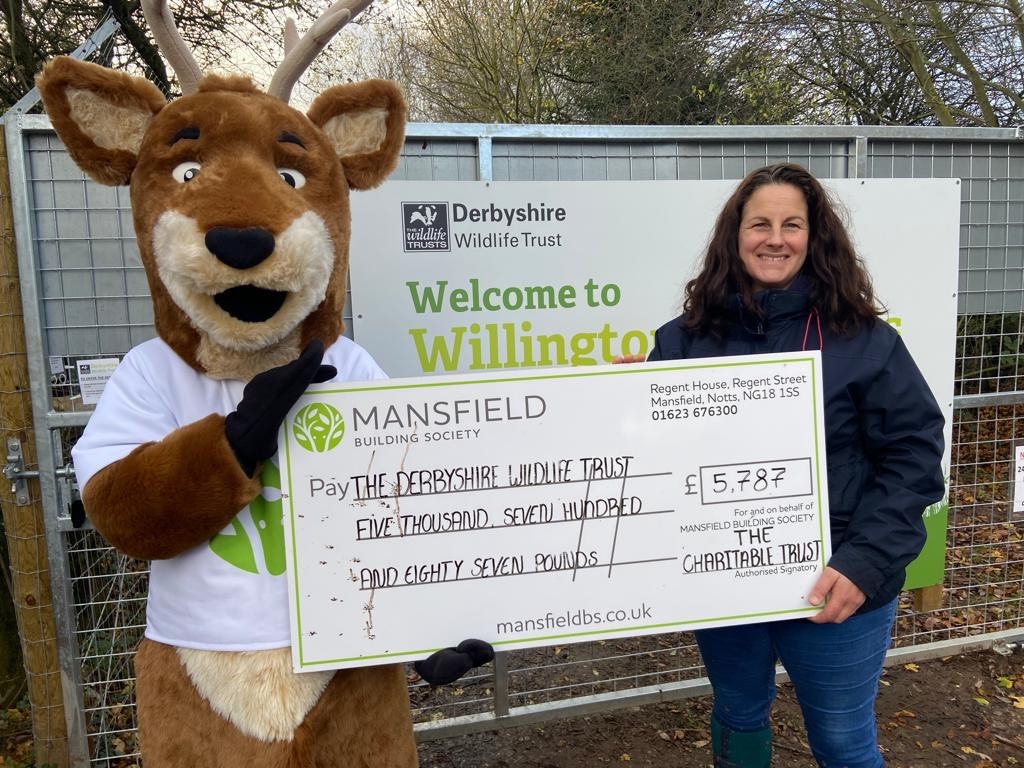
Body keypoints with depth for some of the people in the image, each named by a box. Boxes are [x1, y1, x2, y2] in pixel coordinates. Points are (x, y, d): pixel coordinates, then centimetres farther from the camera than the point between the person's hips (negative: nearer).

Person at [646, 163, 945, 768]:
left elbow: (913, 455, -9)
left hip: (834, 591, -2)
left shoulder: (860, 338, -8)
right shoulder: (686, 338, -1)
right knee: (738, 718, 24)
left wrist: (865, 562, -18)